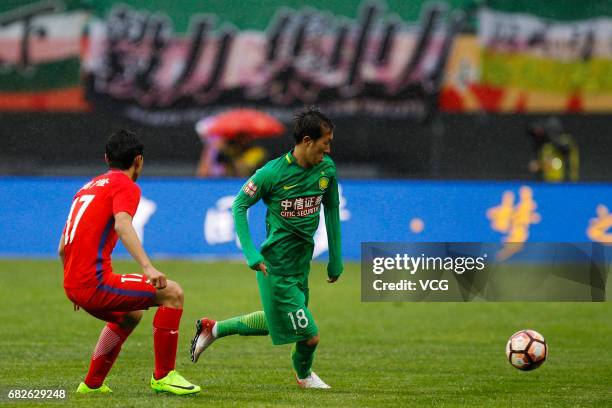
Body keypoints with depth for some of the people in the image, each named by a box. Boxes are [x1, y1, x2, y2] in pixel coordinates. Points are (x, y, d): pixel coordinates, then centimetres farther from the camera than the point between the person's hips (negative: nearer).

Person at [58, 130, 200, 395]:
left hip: (73, 285, 9)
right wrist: (148, 268, -35)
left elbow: (63, 248, 28)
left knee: (131, 316, 32)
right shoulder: (126, 186, -2)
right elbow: (122, 225, -24)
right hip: (96, 283, -9)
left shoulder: (88, 187, 24)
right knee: (172, 293, -7)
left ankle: (92, 384, 33)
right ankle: (163, 377, -4)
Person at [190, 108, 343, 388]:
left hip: (301, 265, 7)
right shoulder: (273, 173, -17)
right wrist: (251, 254, -13)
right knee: (310, 335, -4)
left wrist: (336, 259, 15)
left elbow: (332, 210, 14)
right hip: (276, 268, -7)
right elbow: (239, 205, -5)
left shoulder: (327, 169, -1)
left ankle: (213, 329, 41)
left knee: (274, 322, 23)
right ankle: (303, 374, 29)